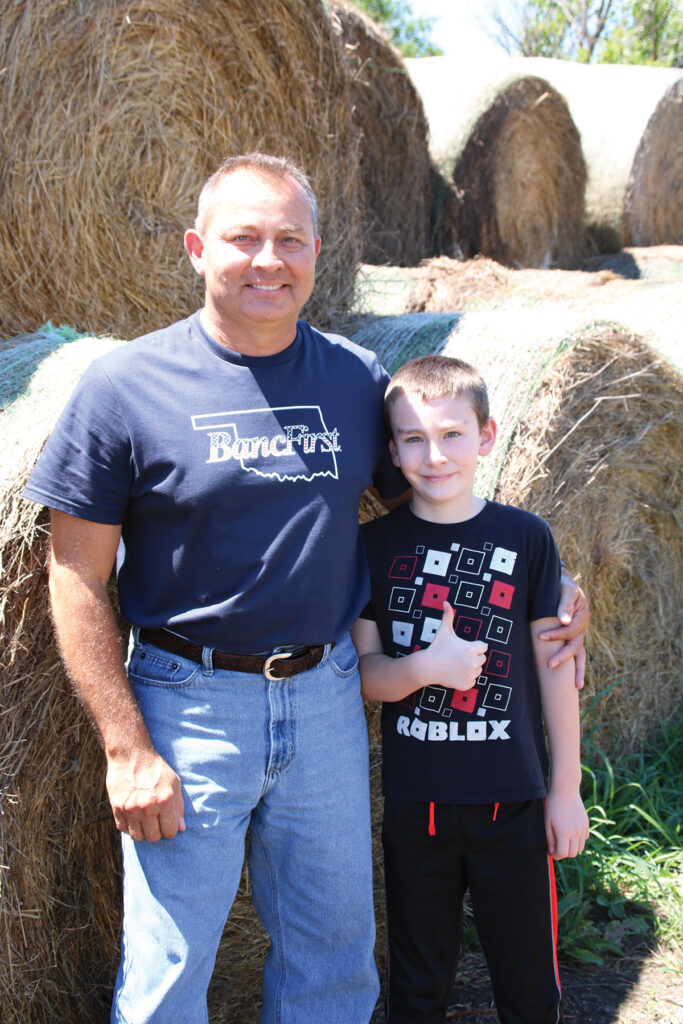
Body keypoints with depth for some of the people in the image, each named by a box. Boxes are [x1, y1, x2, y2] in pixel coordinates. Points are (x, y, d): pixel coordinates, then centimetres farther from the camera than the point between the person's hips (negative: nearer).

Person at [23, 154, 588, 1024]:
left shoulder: (359, 379, 1)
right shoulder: (125, 387, -10)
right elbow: (78, 580, -8)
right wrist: (127, 748, -12)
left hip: (326, 692, 4)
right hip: (189, 700, -3)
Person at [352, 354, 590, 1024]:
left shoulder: (525, 538, -4)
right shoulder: (375, 545, -3)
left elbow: (553, 664, 1)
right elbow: (365, 671, -2)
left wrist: (567, 788, 3)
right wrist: (426, 667, -23)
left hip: (514, 802, 0)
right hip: (415, 802, 1)